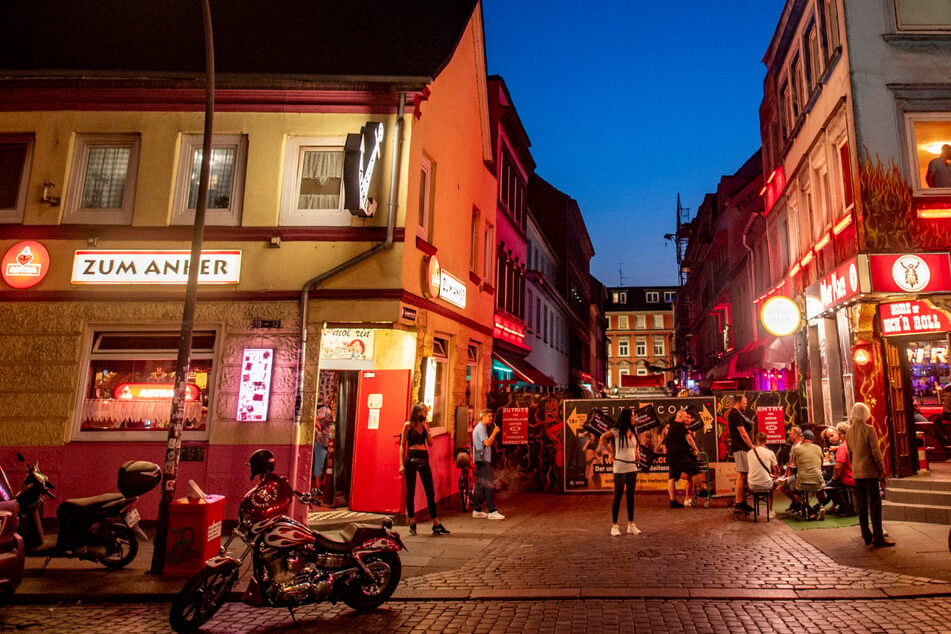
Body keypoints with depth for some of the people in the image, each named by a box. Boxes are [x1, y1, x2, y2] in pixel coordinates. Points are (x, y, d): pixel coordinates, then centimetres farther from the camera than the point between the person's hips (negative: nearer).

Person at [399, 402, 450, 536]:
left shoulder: (425, 425, 13)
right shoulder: (408, 425, 0)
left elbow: (430, 443, 10)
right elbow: (402, 445, -2)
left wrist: (427, 429, -1)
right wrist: (401, 464, -8)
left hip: (424, 459, 4)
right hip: (411, 458, -4)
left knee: (430, 491, 3)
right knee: (410, 492, 1)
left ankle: (436, 524, 7)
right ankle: (412, 524, 12)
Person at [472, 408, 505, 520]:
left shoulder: (479, 427, 22)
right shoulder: (481, 428, -11)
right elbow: (487, 443, -22)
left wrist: (494, 433, 12)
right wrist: (494, 432, -13)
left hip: (480, 460, 11)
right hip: (483, 460, -11)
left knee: (479, 486, 11)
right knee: (488, 485, -11)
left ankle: (477, 511, 14)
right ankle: (492, 511, -12)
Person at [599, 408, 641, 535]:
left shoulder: (633, 432, 8)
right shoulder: (616, 431, -10)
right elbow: (603, 438, 1)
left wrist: (636, 452, 14)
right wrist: (611, 452, 0)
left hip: (632, 467, 6)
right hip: (620, 468, -6)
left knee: (631, 496, 10)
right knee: (618, 496, -1)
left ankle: (631, 525, 18)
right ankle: (614, 526, 6)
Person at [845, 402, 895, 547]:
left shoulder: (849, 431, 6)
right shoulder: (869, 429, -11)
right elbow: (876, 452, -11)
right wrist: (882, 470, -4)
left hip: (856, 472, 5)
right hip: (870, 471, -5)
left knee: (862, 505, 10)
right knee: (875, 504, -1)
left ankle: (867, 536, 15)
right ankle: (878, 538, 0)